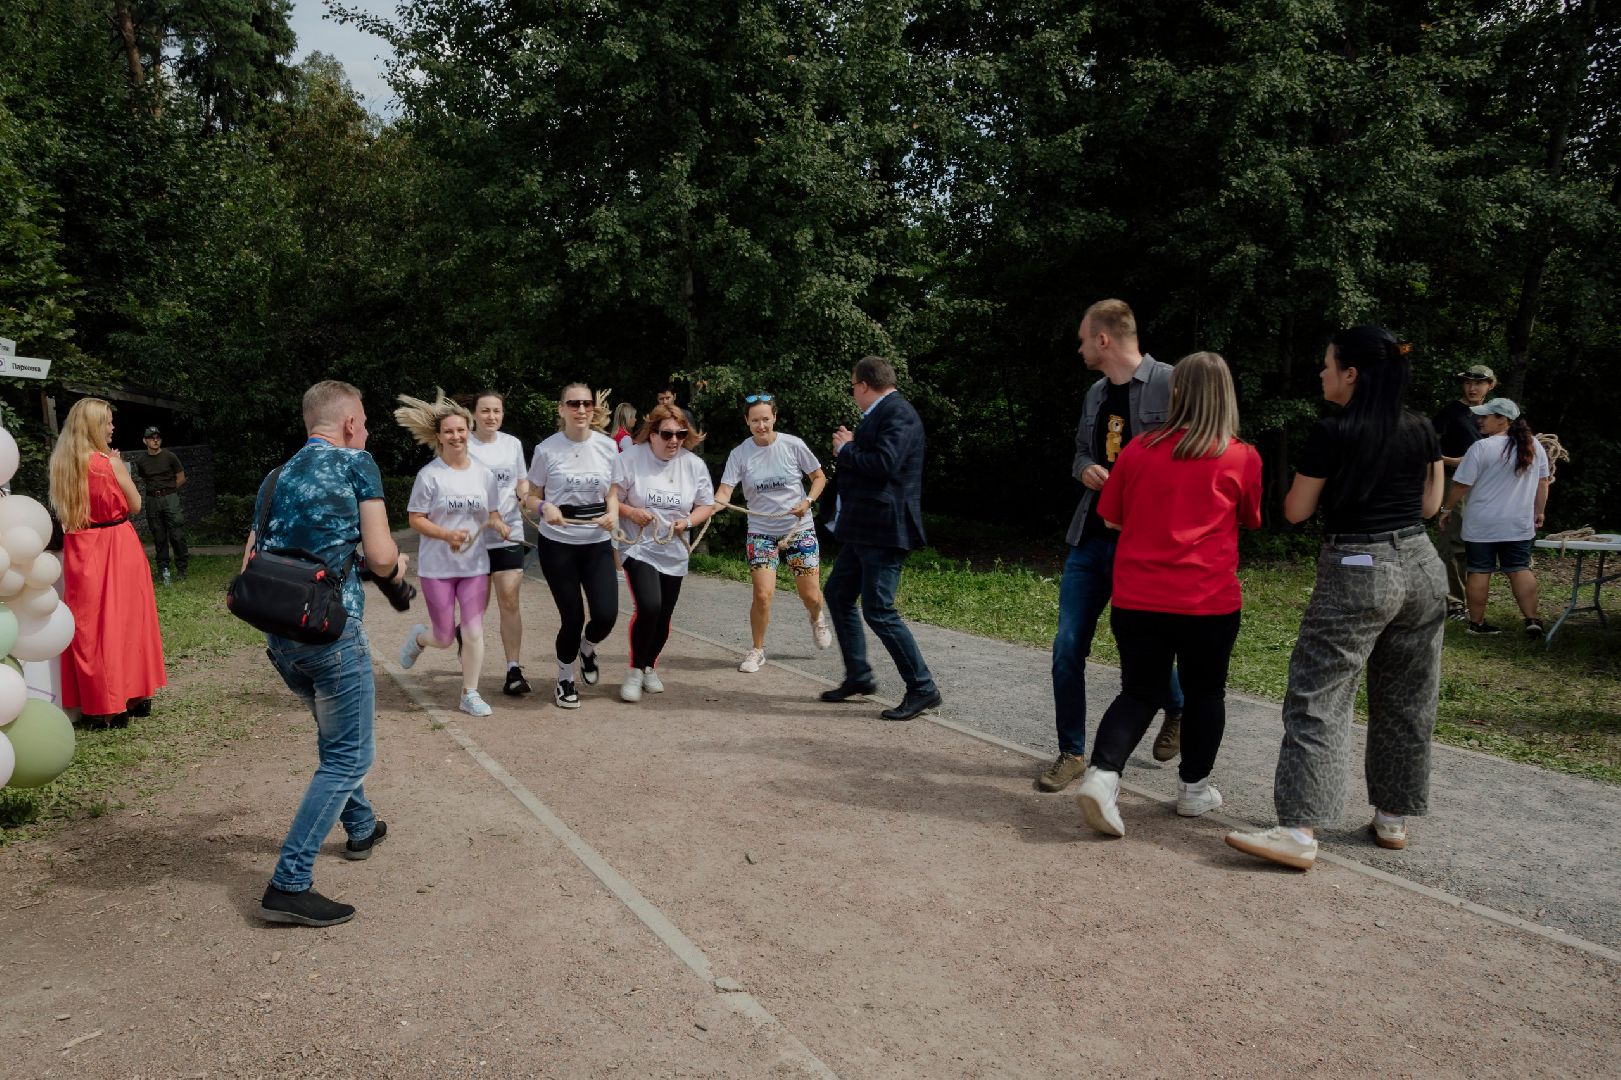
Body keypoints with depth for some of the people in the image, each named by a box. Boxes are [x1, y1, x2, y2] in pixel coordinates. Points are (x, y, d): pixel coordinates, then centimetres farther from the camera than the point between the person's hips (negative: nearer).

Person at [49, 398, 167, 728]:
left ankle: (96, 702, 11)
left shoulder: (61, 464, 4)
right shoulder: (111, 463, -12)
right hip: (116, 547, -4)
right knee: (124, 619, 7)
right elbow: (135, 505, -2)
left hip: (80, 550, 4)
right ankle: (129, 696, 14)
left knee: (89, 624, 8)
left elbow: (64, 509, 15)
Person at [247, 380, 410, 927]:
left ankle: (361, 828, 43)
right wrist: (398, 564, 13)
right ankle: (289, 884, -2)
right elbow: (380, 557, -9)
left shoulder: (276, 478, 16)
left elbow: (249, 565, 15)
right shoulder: (355, 462, -2)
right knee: (349, 757, 1)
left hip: (277, 634, 8)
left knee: (336, 734, 27)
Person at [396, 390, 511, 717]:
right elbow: (415, 518, -6)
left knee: (473, 632, -1)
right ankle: (418, 637, 42)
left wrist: (500, 527, -13)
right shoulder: (430, 475, -9)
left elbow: (493, 514, 10)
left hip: (475, 565, 3)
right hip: (437, 566, -2)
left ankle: (470, 694, 14)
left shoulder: (484, 474, 2)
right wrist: (447, 534, -22)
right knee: (444, 638, 6)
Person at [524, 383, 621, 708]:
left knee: (606, 615, -8)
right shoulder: (547, 449, -6)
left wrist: (613, 513, -11)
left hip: (597, 543, 2)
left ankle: (587, 648, 30)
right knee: (572, 617, 0)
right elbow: (532, 497, 2)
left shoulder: (608, 446, 0)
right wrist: (544, 507, -21)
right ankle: (564, 680, 27)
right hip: (558, 544, -2)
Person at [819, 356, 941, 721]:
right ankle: (858, 677, 28)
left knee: (878, 611, -9)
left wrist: (845, 450, -12)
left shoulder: (897, 413, -15)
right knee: (837, 593, 18)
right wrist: (850, 446, 4)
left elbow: (884, 462, -28)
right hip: (865, 530, 11)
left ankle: (923, 688, 2)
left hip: (885, 530, -11)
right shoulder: (880, 414, 17)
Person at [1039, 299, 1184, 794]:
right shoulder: (1096, 394, 12)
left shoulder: (1170, 384, -10)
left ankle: (1179, 711, 42)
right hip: (1090, 538, 6)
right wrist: (1087, 470, 0)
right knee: (1068, 648, 1)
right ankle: (1072, 753, 14)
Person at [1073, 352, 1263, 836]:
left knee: (1139, 692, 12)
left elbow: (1111, 519, 9)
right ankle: (1194, 788, 29)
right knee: (1204, 692, 18)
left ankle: (1102, 772, -8)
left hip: (1136, 598, 2)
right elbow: (1250, 520, 12)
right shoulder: (1242, 458, -4)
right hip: (1207, 601, -1)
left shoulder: (1138, 450, 1)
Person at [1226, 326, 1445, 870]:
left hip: (1356, 573, -7)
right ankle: (1393, 817, 25)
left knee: (1318, 699, -7)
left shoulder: (1332, 433, -11)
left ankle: (1300, 830, -14)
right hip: (1420, 568, 7)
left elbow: (1296, 512, -4)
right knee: (1406, 701, 15)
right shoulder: (1422, 430, 6)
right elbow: (1430, 504, 15)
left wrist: (1317, 481, 14)